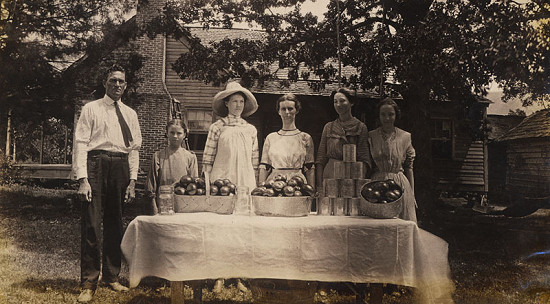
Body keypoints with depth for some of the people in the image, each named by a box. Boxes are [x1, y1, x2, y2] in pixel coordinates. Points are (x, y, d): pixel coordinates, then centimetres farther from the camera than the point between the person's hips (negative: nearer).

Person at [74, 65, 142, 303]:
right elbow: (81, 143, -2)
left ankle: (111, 276, 22)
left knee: (115, 224, 10)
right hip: (96, 164, -4)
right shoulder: (91, 109, 5)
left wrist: (132, 180, 6)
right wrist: (82, 179, -12)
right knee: (91, 223, -7)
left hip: (120, 166, 4)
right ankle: (88, 284, -1)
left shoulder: (130, 114, 17)